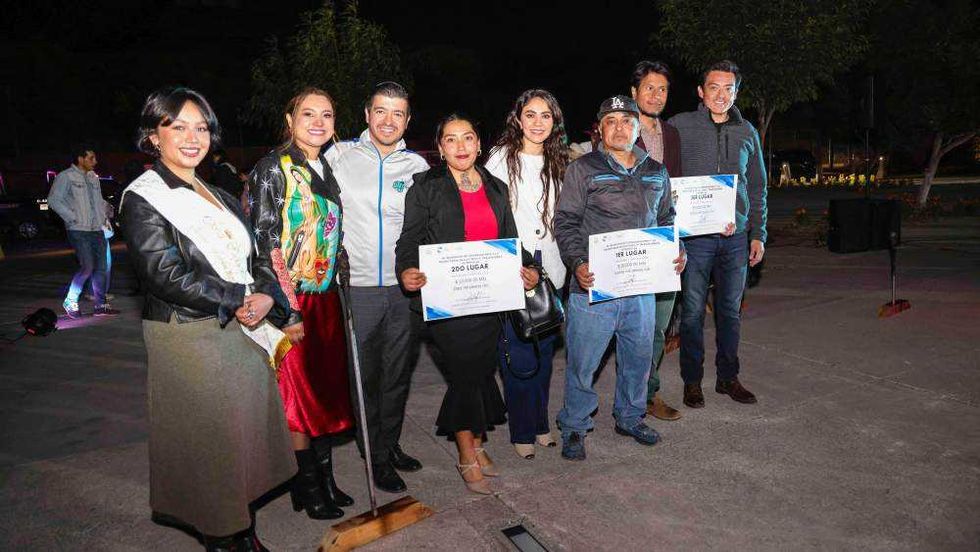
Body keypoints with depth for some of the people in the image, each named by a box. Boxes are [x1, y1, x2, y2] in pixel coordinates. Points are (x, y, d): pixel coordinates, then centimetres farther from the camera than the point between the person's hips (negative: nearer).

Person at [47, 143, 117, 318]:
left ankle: (100, 304, 13)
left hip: (97, 229, 7)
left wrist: (105, 212, 9)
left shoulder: (93, 177, 16)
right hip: (79, 231, -7)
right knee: (87, 267, -12)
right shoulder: (65, 177, -5)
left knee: (102, 267, 5)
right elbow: (54, 200, -11)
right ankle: (70, 302, 6)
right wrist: (72, 218, -14)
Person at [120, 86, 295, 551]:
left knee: (248, 434, 12)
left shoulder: (221, 198, 16)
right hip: (188, 339, -6)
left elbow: (257, 260, 12)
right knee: (207, 443, 2)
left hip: (243, 334, 7)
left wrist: (266, 296, -9)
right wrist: (239, 298, -16)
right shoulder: (143, 199, -6)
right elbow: (164, 274, -17)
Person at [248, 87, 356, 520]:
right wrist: (289, 309, -19)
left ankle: (325, 479, 27)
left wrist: (338, 284, 13)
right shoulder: (273, 169, -9)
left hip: (327, 296, 7)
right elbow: (266, 243, -15)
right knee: (298, 390, 3)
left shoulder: (328, 170, 12)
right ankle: (307, 487, 18)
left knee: (328, 389, 13)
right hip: (291, 299, -7)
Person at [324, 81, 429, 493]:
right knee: (364, 375, 4)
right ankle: (377, 458, 20)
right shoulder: (339, 157, 0)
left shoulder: (417, 166, 6)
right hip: (357, 285, -2)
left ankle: (391, 443, 32)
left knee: (398, 373, 14)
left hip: (405, 286, 3)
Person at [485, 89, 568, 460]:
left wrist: (565, 260, 10)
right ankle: (522, 431, 14)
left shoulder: (559, 162, 11)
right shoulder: (501, 158, -3)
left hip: (550, 268, 5)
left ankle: (540, 423, 27)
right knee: (518, 352, -1)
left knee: (545, 350, 12)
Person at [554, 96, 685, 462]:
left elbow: (667, 219, 23)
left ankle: (630, 418, 38)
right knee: (583, 361, 2)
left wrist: (676, 252, 6)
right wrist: (577, 264, -19)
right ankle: (574, 429, 20)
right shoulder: (583, 169, -2)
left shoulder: (656, 173, 13)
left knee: (639, 356, 16)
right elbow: (565, 222, -5)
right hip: (594, 285, -5)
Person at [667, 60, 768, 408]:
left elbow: (757, 187, 16)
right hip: (694, 236, -4)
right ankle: (692, 380, 16)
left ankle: (728, 377, 25)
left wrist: (758, 233, 11)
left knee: (731, 311, 12)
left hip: (735, 236, 4)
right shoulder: (680, 126, -1)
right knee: (693, 311, 2)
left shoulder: (747, 132, 11)